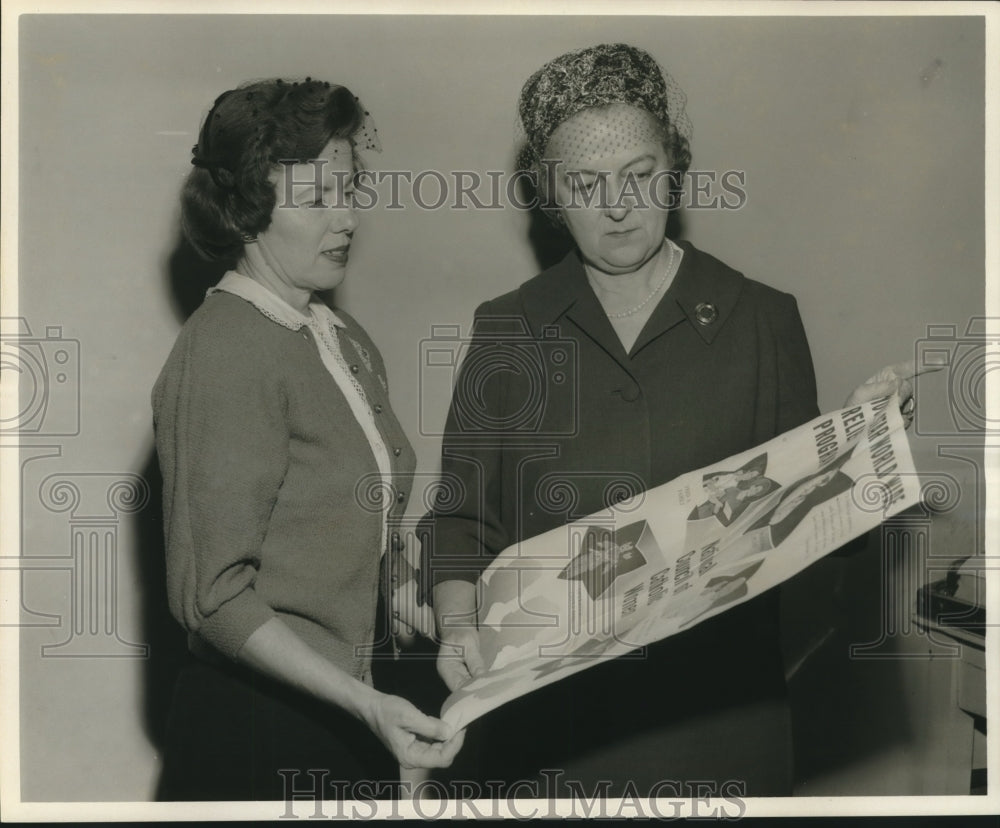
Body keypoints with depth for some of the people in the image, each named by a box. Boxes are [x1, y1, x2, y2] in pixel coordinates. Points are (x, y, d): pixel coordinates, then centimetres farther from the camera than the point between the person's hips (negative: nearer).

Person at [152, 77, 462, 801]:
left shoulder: (349, 342, 8)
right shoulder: (224, 354, -17)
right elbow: (214, 596, -19)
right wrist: (366, 706, -24)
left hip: (348, 719, 8)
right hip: (258, 733, -7)